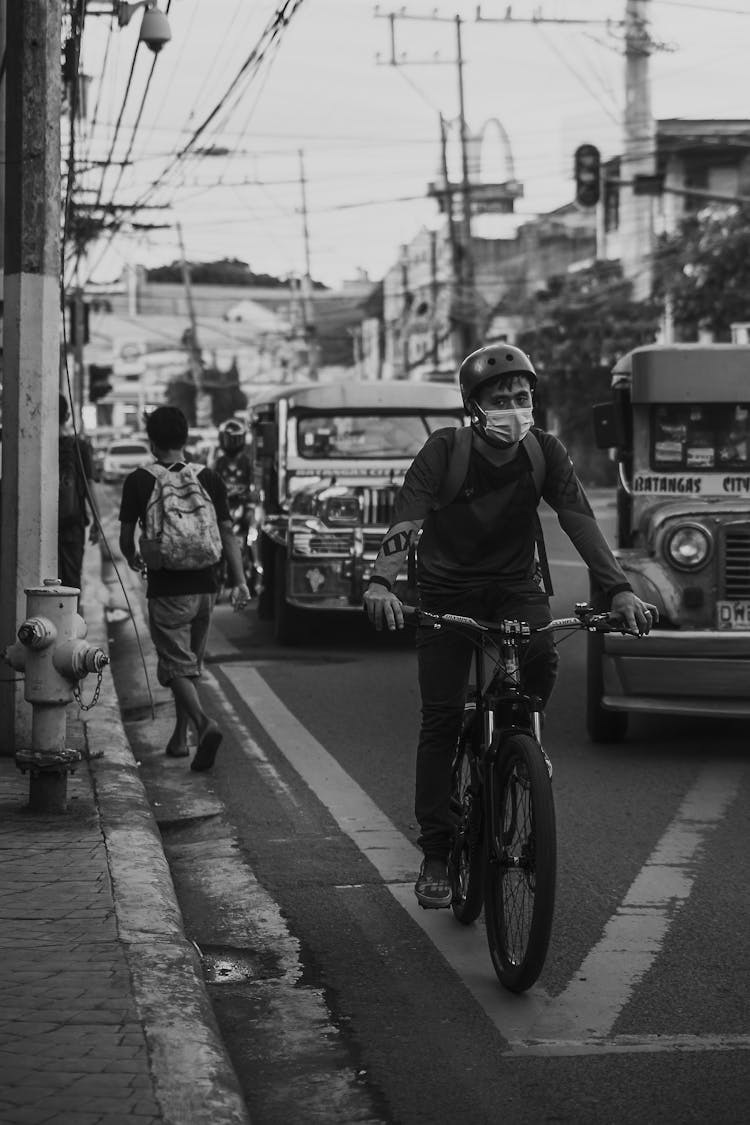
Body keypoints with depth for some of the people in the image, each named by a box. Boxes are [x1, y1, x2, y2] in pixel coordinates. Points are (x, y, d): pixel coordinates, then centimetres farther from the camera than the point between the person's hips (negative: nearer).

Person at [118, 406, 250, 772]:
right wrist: (240, 581, 0)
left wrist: (133, 559, 23)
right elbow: (227, 533, -1)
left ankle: (204, 724, -27)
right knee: (190, 664, 18)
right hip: (204, 586, 4)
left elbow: (126, 537, 1)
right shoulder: (208, 478, 3)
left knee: (176, 666, -4)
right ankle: (180, 738, 25)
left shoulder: (138, 481, -5)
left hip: (165, 588, -4)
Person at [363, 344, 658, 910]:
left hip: (514, 585, 2)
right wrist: (381, 582, -49)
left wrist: (620, 589, -34)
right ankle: (435, 853, 4)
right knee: (441, 718, -6)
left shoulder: (544, 452, -11)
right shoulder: (445, 450, -18)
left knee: (542, 659, -30)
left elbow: (580, 520, -20)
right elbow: (406, 518, -30)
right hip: (448, 590, -1)